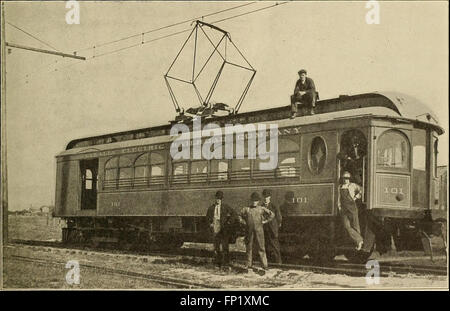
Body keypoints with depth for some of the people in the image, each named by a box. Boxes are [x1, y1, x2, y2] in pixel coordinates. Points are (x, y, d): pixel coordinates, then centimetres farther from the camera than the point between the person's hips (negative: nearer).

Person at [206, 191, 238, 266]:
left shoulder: (225, 207, -3)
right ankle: (218, 261, 15)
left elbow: (234, 214, -1)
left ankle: (225, 261, 3)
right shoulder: (211, 208, 6)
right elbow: (207, 216, 22)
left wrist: (229, 222, -5)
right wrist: (210, 223, 9)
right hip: (215, 228, 3)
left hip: (223, 229, -3)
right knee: (216, 246, 6)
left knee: (224, 245, -5)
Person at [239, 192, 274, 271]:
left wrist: (265, 221, 6)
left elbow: (272, 214, 12)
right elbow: (240, 215, 21)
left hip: (259, 230, -1)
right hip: (249, 231, 1)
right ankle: (249, 265, 14)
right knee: (249, 248, 5)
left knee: (261, 248, -3)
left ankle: (264, 265, 0)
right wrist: (244, 221, 10)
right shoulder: (246, 209, 7)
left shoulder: (262, 209, 6)